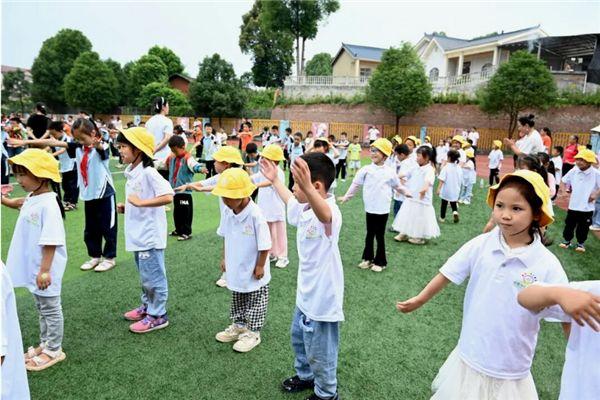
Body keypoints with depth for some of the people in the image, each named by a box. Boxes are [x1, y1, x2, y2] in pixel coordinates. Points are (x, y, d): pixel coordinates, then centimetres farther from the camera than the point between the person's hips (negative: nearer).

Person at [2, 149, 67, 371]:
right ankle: (45, 344, 37)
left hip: (45, 270, -9)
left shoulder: (48, 205, -25)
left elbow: (51, 242, -26)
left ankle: (54, 350, 23)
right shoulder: (31, 199, 3)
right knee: (41, 308, 21)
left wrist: (45, 270, -25)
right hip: (32, 267, 9)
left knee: (50, 309, 7)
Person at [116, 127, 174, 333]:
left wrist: (140, 202, -27)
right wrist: (126, 207, 6)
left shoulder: (148, 173, -19)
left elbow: (167, 197, -30)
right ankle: (147, 306, 38)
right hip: (138, 235, 10)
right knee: (144, 275, 22)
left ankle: (158, 316, 15)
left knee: (153, 276, 2)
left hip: (150, 235, -10)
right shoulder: (132, 173, 10)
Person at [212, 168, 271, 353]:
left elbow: (264, 245, -21)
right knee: (237, 301, 24)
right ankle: (238, 326, 43)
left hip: (252, 273, -7)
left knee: (254, 304, 12)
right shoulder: (228, 213, -6)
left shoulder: (255, 215, -28)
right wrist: (224, 258, 12)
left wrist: (260, 266, -15)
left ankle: (253, 333, 28)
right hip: (235, 270, 7)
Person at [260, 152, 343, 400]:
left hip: (322, 297, -9)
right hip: (305, 293, 10)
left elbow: (324, 215, -55)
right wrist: (274, 179, 34)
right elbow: (290, 201, 26)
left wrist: (306, 188, -73)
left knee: (319, 351, 11)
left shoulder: (331, 212, -28)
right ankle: (305, 376, 53)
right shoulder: (304, 210, 1)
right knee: (299, 338, 29)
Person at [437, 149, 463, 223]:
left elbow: (442, 179, -24)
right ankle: (455, 212, -9)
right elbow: (460, 180, 7)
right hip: (455, 190, 3)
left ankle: (442, 217, 24)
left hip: (446, 190, -3)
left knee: (444, 204, 13)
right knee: (453, 204, 18)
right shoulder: (459, 168, -2)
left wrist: (438, 189, -25)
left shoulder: (446, 167, -17)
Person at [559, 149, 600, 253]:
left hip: (587, 207, -2)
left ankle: (581, 243, 28)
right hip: (573, 205, 2)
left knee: (583, 227, 11)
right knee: (569, 224, 13)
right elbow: (564, 181, 11)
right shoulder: (573, 171, -3)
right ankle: (567, 240, 29)